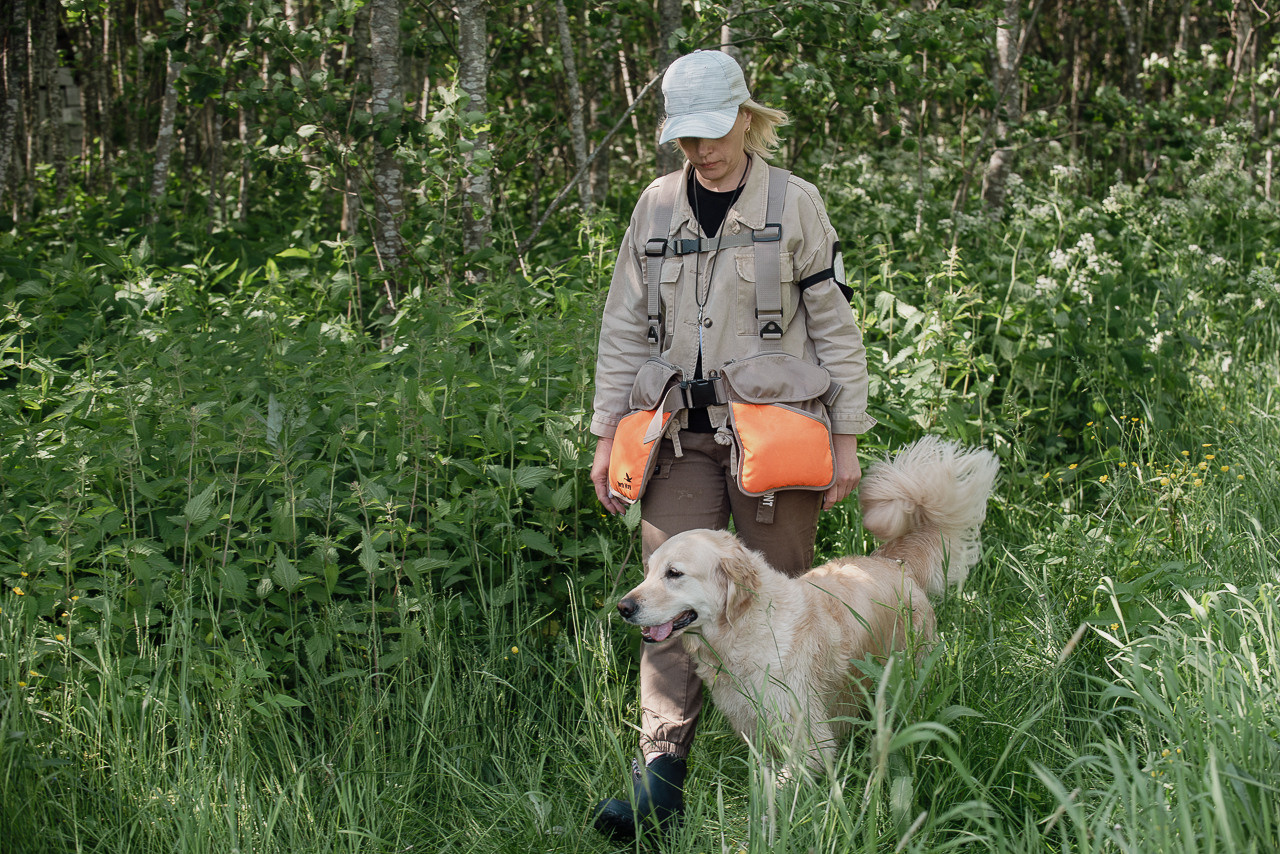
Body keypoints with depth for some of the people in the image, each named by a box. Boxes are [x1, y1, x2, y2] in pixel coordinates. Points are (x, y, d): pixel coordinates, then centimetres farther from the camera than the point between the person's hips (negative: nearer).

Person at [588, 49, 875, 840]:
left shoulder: (794, 203, 1)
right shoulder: (657, 207, 10)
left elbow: (836, 325, 3)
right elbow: (624, 328, 14)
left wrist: (848, 439, -1)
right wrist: (608, 433, 9)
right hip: (681, 433, 3)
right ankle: (661, 775, -12)